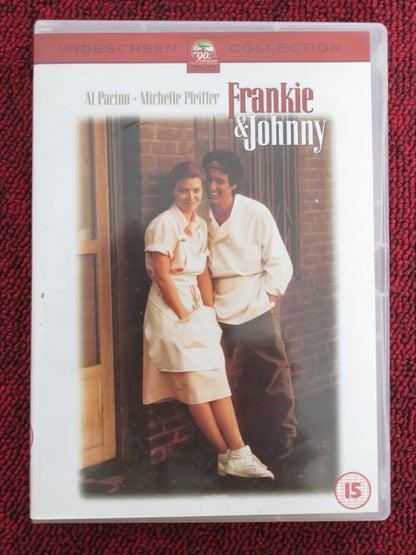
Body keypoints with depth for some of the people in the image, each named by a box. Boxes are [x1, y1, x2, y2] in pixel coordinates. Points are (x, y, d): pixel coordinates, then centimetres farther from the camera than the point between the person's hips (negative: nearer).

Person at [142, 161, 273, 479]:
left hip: (195, 307, 8)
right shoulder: (164, 224, -10)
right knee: (195, 387, -1)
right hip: (170, 310, -7)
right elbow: (162, 276, -14)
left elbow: (203, 273, 13)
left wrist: (209, 312, 6)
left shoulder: (200, 225, 14)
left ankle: (235, 456, 9)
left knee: (217, 382, 4)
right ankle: (231, 456, 8)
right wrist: (184, 316, -12)